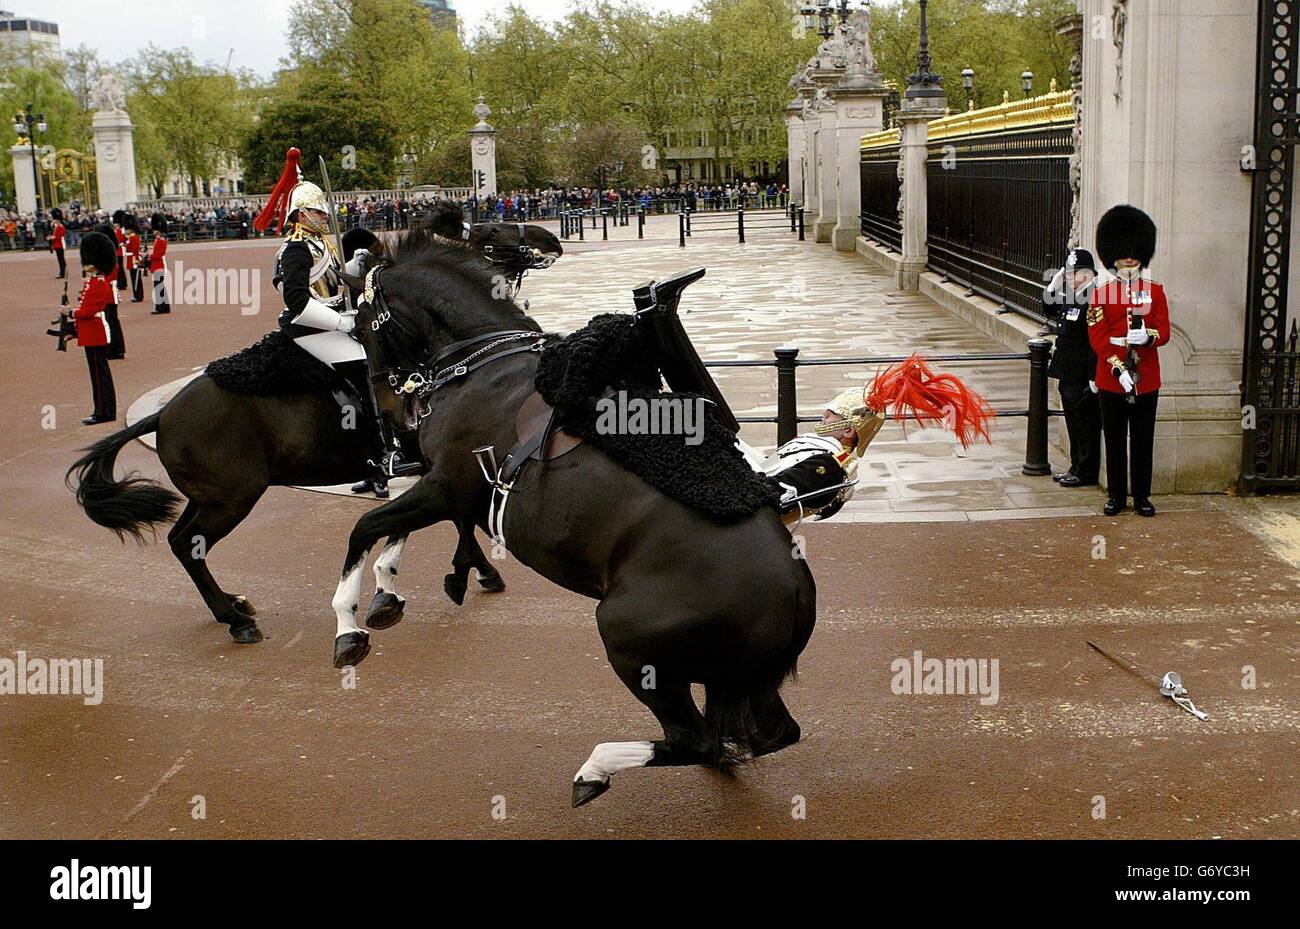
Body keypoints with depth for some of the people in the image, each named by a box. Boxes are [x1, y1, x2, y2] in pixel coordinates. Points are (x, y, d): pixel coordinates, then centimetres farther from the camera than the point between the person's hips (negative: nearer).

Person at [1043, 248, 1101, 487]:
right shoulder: (1070, 299, 10)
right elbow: (1049, 310, 26)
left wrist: (1093, 379, -22)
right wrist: (1054, 286, 9)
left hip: (1082, 379, -9)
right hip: (1068, 376, 9)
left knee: (1086, 425, 1)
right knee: (1074, 423, 17)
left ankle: (1086, 473, 9)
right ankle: (1076, 467, 27)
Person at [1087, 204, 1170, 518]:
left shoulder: (1155, 292, 6)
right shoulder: (1101, 294, 0)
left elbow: (1163, 332, -1)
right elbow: (1097, 337, -8)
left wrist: (1147, 337, -24)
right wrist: (1119, 370, -18)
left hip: (1146, 381, 1)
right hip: (1112, 380, -1)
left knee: (1143, 441, 7)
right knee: (1115, 440, 6)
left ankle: (1142, 496, 16)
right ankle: (1116, 495, 16)